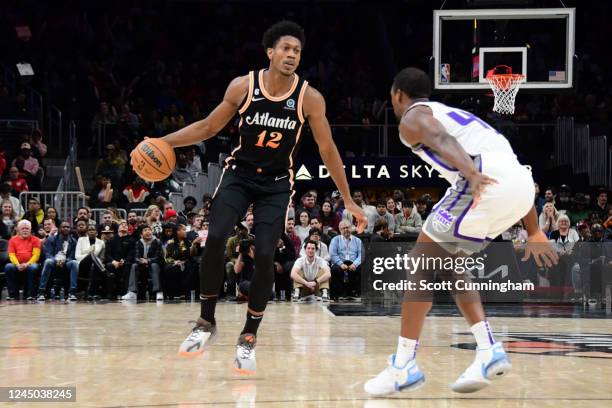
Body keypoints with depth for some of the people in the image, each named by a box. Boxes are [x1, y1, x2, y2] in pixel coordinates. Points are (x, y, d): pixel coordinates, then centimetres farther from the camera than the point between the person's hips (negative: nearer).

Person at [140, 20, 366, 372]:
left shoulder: (310, 98, -14)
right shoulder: (243, 86, -12)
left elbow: (328, 150, -5)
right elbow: (208, 128, 0)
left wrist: (349, 201, -4)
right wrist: (163, 142, -11)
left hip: (277, 184, 0)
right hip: (239, 174, 0)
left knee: (264, 255, -12)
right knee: (215, 239, -19)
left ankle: (249, 337, 5)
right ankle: (206, 323, -1)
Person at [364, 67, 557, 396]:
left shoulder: (412, 118, 14)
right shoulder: (454, 114, 38)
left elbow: (442, 141, -12)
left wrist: (472, 174, -32)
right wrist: (534, 233, 39)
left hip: (488, 182, -8)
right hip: (522, 184, 8)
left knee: (422, 261, 3)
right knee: (446, 261, 22)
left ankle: (403, 366, -1)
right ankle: (488, 351, 11)